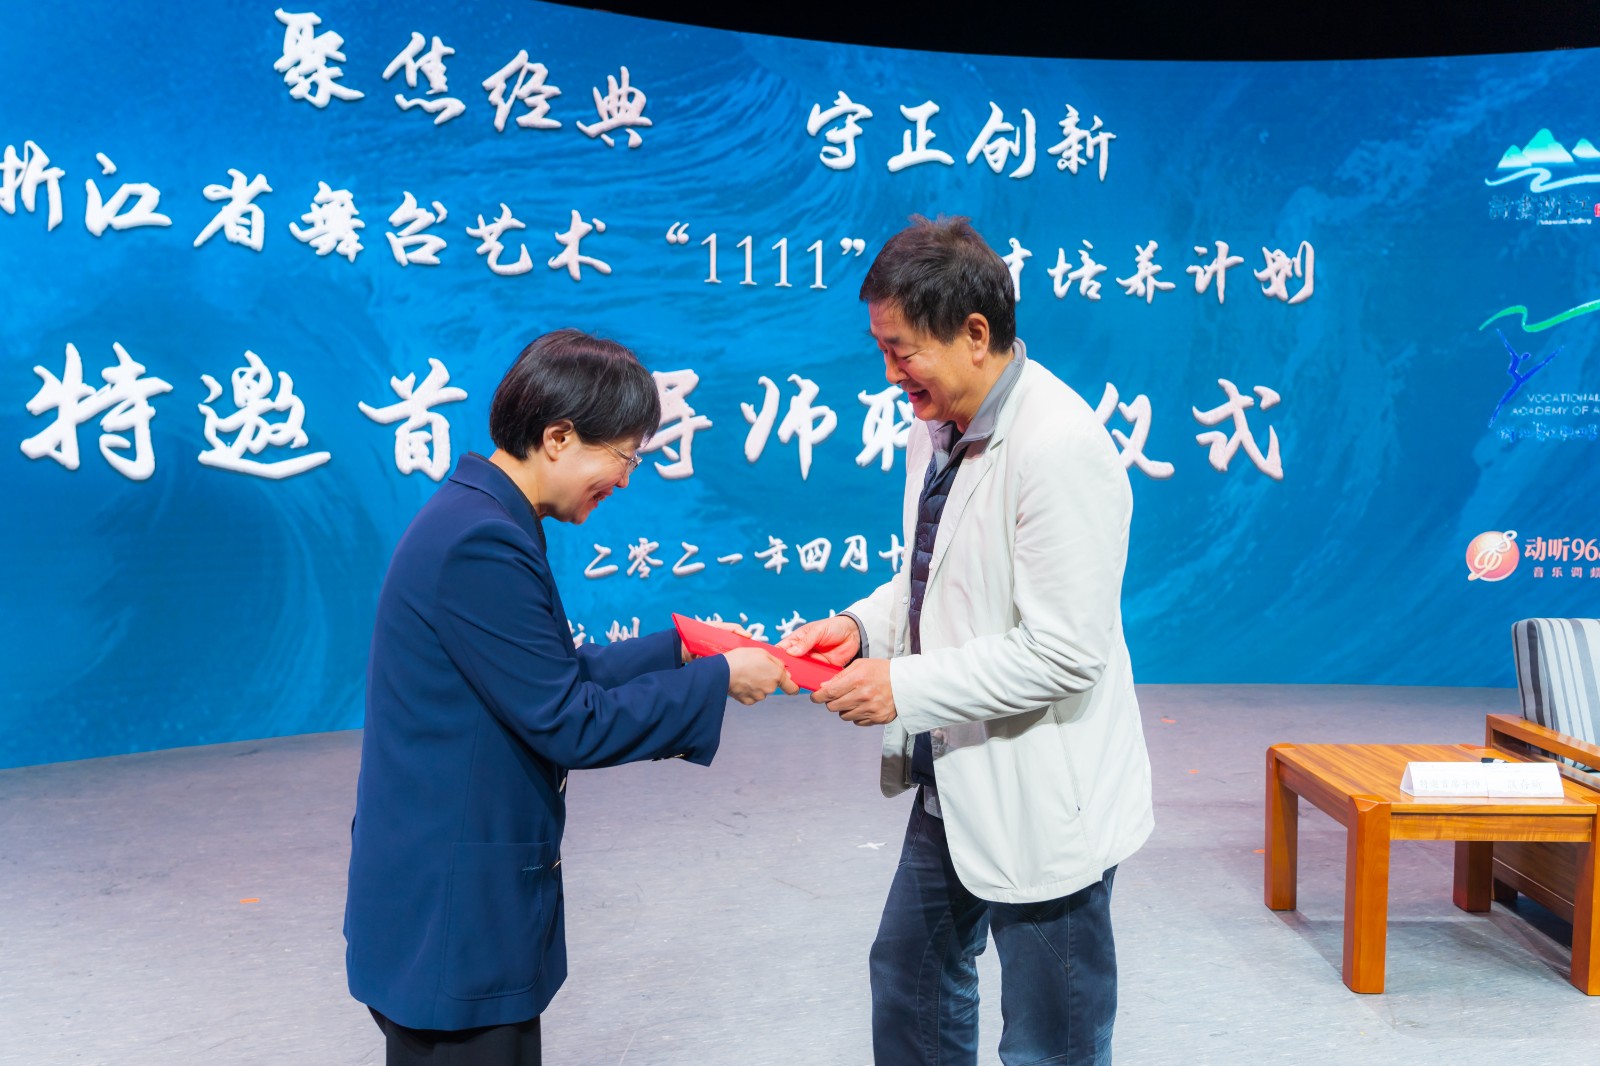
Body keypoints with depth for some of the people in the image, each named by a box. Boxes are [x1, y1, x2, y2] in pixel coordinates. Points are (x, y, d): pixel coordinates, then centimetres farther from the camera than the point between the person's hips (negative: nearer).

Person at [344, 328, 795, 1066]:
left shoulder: (476, 520, 7)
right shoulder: (482, 544, -24)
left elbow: (557, 678, 13)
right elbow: (569, 724, -21)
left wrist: (678, 648, 8)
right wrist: (717, 680, -13)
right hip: (452, 914, -9)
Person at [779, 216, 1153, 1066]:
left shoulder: (1059, 447, -25)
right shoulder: (937, 431, 2)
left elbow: (1063, 653, -26)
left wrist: (906, 688, -21)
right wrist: (863, 624, -2)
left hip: (1041, 798, -9)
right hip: (955, 781, 9)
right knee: (911, 979, 27)